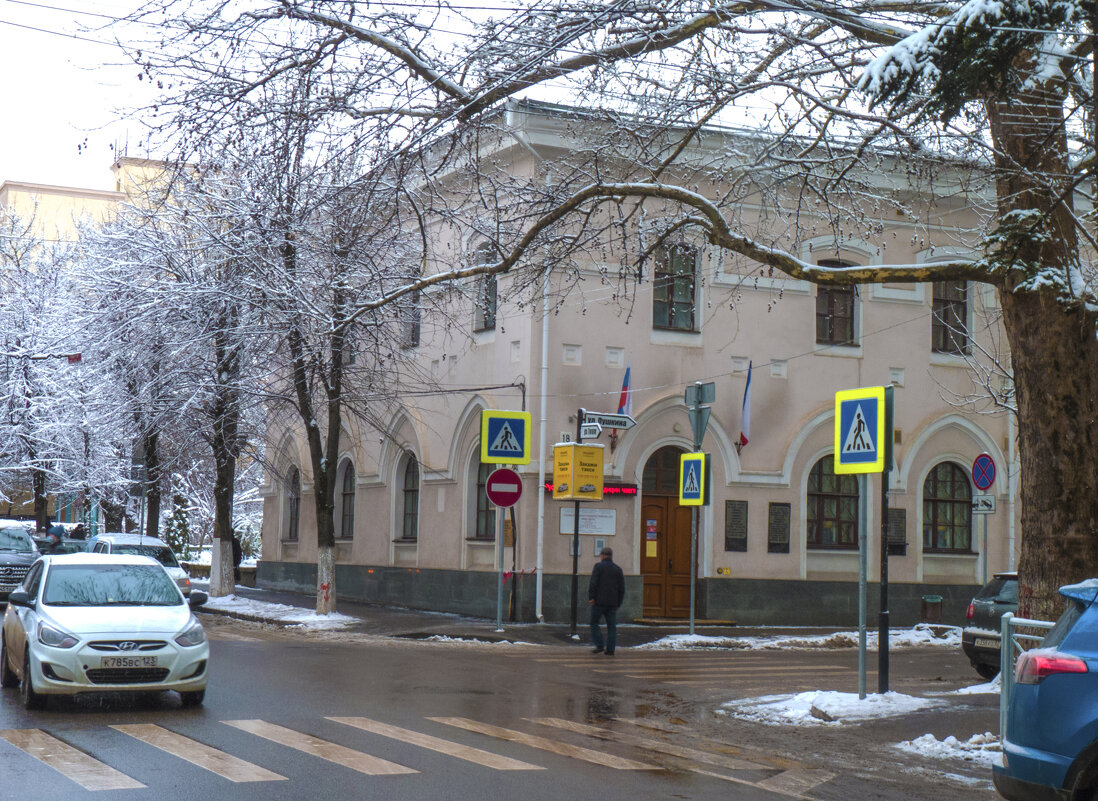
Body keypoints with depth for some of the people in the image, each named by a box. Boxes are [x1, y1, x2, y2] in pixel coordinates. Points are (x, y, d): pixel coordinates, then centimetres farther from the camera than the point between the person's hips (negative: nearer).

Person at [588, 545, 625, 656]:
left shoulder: (598, 566, -2)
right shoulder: (618, 569, 11)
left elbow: (593, 583, -13)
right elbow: (622, 588, 10)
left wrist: (591, 597, -12)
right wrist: (619, 603, 14)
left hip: (599, 601, -4)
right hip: (613, 602, 4)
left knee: (594, 623, 6)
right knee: (611, 626, 5)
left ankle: (600, 645, -4)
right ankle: (610, 649, 1)